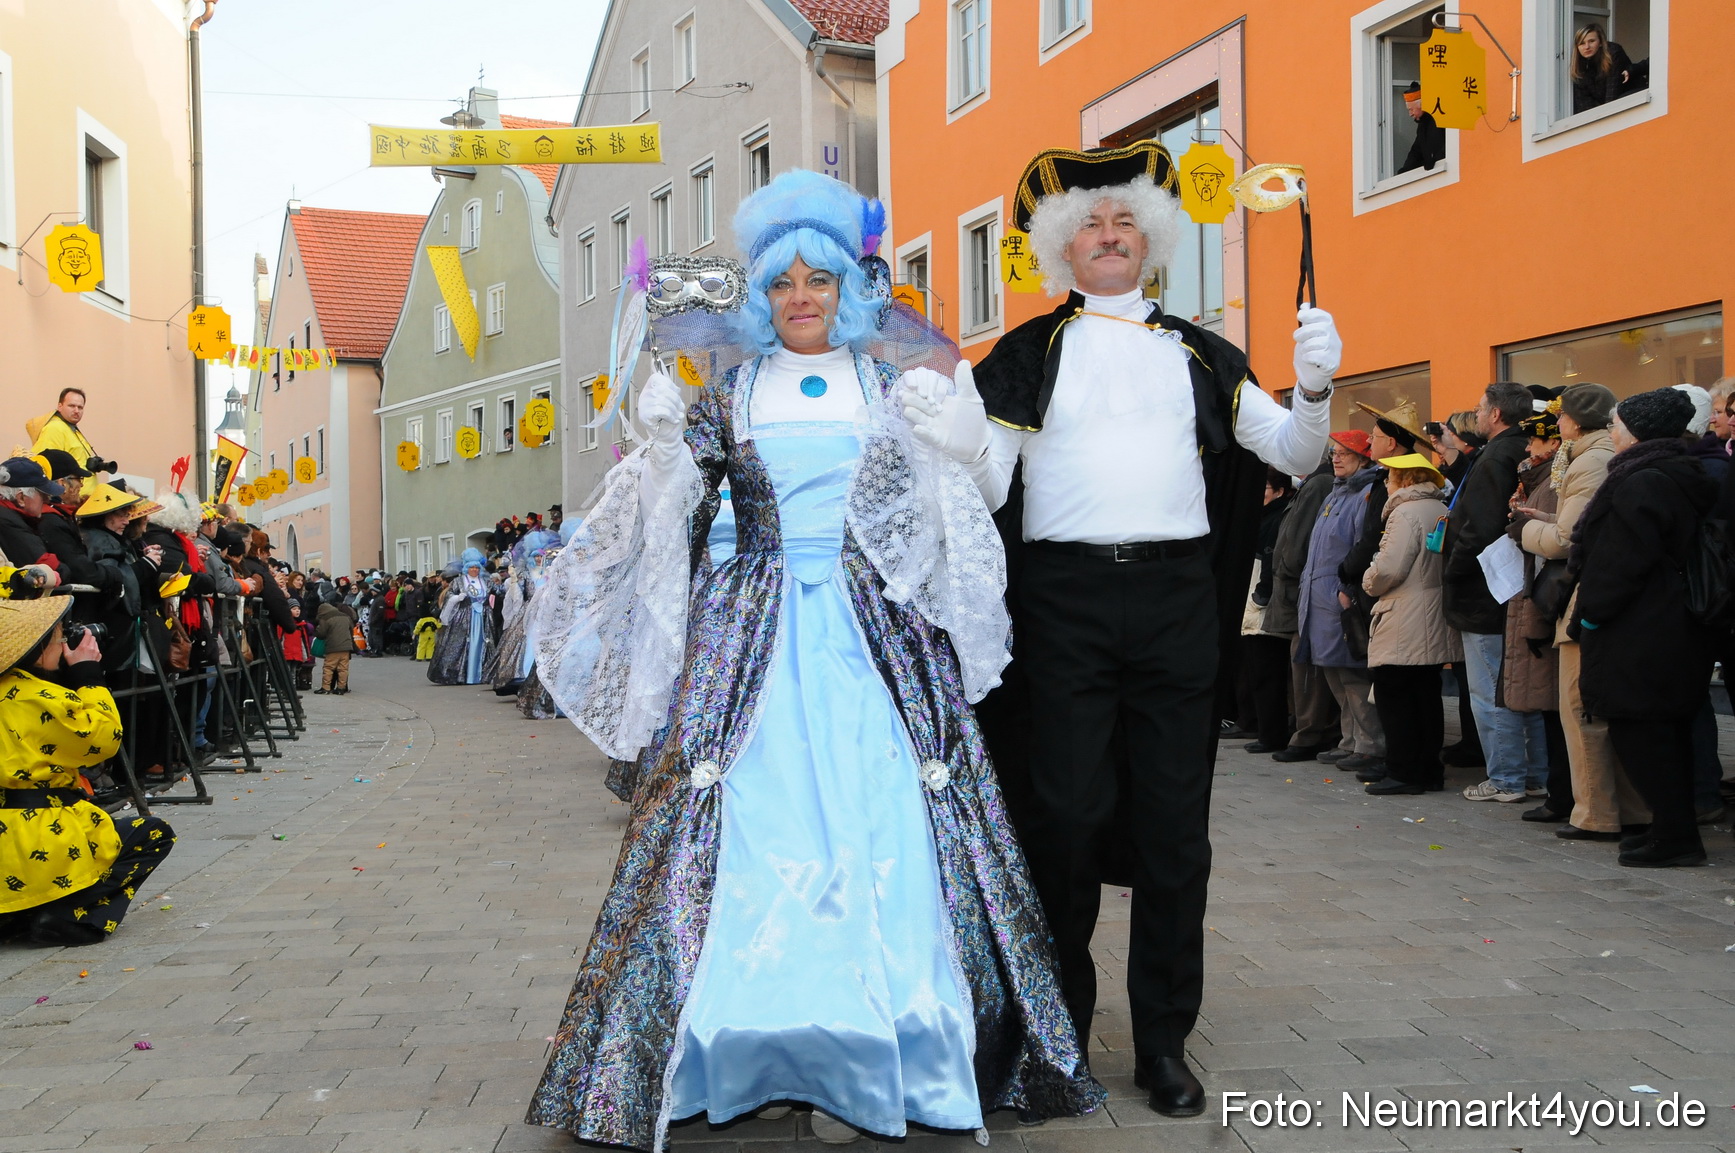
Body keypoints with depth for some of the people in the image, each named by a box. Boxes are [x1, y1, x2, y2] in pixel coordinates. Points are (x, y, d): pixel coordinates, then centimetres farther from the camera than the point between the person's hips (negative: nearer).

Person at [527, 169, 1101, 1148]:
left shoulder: (891, 386, 9)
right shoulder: (731, 390, 9)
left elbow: (939, 508, 6)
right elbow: (679, 503, 6)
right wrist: (666, 438, -12)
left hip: (874, 628, 0)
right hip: (755, 631, 0)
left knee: (876, 822, -5)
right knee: (759, 824, -5)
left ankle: (856, 1061, 1)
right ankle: (763, 1039, 5)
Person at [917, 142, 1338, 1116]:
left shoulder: (1199, 355, 17)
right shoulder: (1027, 356, 11)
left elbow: (1293, 453, 14)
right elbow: (996, 483, 2)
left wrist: (1315, 388, -6)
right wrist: (966, 446, -19)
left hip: (1177, 597, 2)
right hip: (1065, 597, -2)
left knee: (1175, 822, 4)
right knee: (1067, 812, -1)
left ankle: (1165, 1040, 14)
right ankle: (1060, 1026, 13)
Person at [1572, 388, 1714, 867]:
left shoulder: (1640, 483, -17)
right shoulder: (1680, 478, 14)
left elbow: (1622, 563, -21)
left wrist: (1592, 613, -11)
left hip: (1639, 636, -10)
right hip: (1674, 627, 10)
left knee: (1638, 732, -5)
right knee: (1667, 732, 15)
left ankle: (1676, 836, -3)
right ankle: (1676, 830, 22)